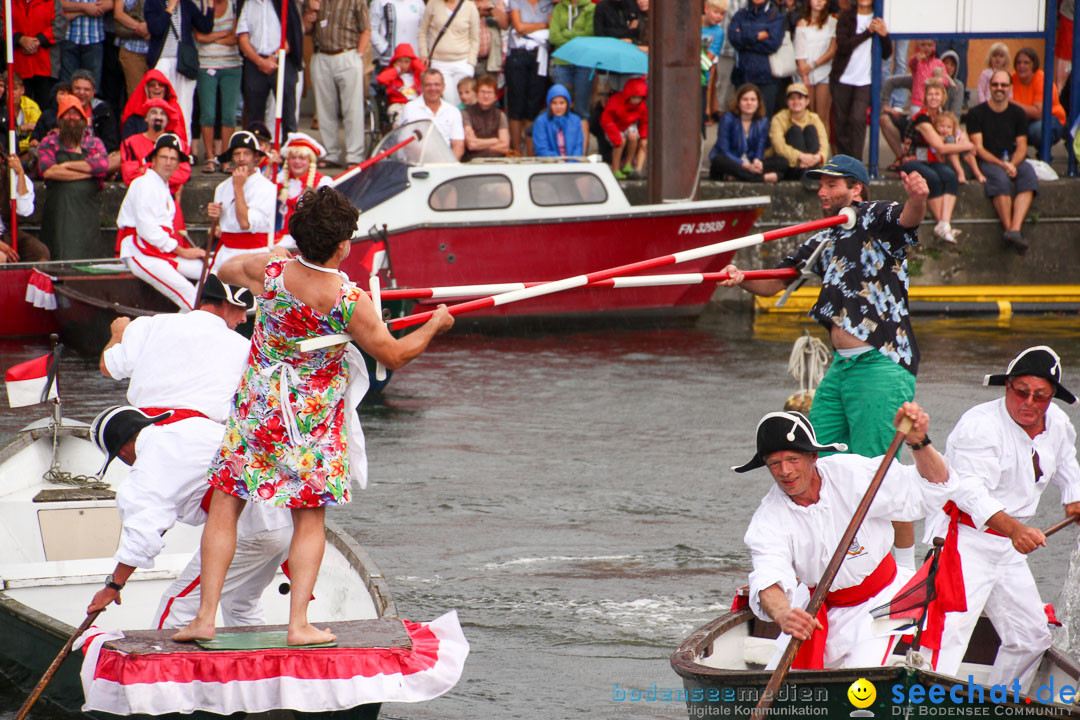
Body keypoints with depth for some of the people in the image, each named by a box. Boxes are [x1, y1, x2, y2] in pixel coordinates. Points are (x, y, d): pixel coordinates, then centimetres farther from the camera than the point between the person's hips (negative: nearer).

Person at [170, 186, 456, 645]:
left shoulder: (268, 271, -11)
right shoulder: (350, 302, -18)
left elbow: (225, 270, 13)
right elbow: (394, 354, -6)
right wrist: (434, 326, 11)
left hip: (256, 411, 2)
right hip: (315, 423, -2)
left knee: (225, 508, 8)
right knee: (309, 519, 9)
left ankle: (206, 617, 4)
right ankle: (298, 623, 4)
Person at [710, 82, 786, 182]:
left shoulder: (762, 122, 5)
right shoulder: (728, 119, -7)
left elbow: (760, 151, 2)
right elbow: (724, 150, -13)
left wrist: (757, 161, -25)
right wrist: (746, 165, -25)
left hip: (750, 165, 4)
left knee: (782, 161, -18)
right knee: (719, 160, -39)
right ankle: (762, 178, -44)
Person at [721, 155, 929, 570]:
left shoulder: (874, 219, -3)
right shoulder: (824, 242, 20)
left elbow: (908, 219, -26)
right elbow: (772, 284, 20)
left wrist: (917, 198, -49)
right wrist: (742, 281, -2)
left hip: (882, 364, -9)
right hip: (841, 366, 9)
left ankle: (907, 563, -2)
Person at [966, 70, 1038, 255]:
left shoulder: (1017, 113, 12)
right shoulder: (976, 113, 2)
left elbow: (1022, 147, 8)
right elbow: (978, 148, -4)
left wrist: (1013, 164, -14)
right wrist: (1002, 165, -18)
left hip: (1014, 160, 3)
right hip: (987, 162, -3)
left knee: (1029, 175, -32)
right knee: (1001, 178, -37)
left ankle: (1015, 229, -46)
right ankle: (1010, 230, -40)